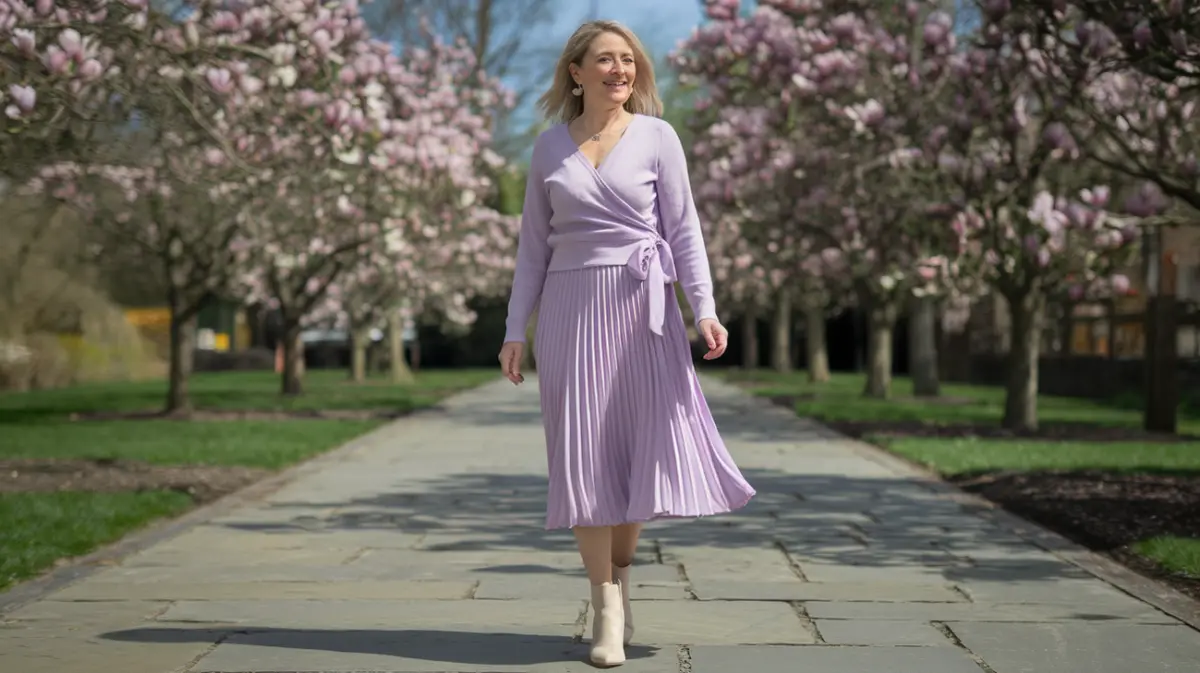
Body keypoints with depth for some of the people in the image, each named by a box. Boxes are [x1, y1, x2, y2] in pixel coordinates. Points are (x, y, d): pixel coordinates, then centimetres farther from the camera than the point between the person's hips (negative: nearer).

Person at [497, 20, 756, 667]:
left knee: (654, 442, -2)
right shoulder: (549, 147, 9)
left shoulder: (656, 137, 4)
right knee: (584, 453, -2)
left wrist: (704, 307, -11)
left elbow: (683, 229, 2)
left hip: (642, 304, -1)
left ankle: (618, 572, 22)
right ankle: (606, 606, 4)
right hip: (570, 307, 1)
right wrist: (515, 330, 6)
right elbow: (533, 245, 11)